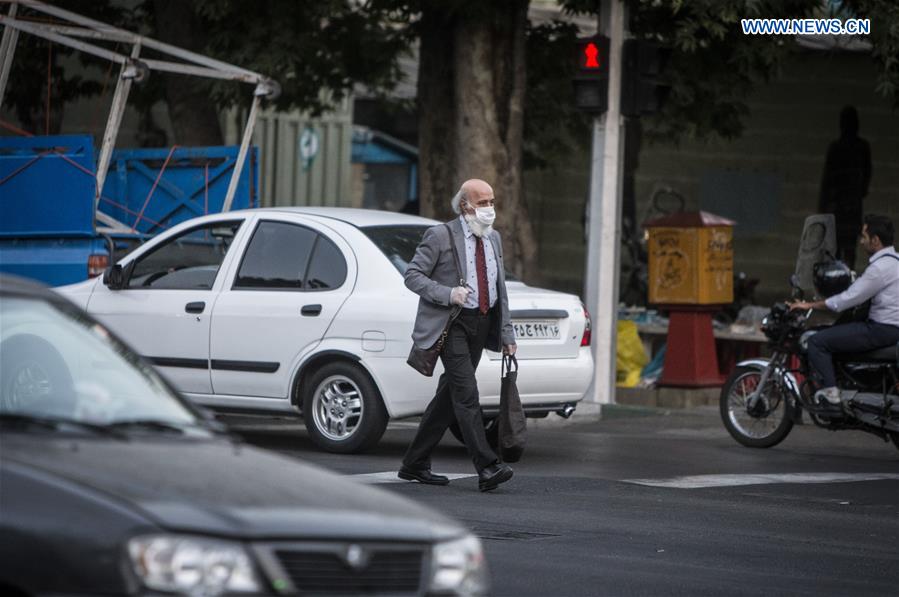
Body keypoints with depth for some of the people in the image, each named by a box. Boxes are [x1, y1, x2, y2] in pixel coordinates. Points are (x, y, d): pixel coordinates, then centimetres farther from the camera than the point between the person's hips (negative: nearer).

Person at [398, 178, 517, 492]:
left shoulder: (493, 239, 15)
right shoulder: (440, 236, -6)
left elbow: (500, 288, 19)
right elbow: (412, 275, -8)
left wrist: (506, 332, 14)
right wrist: (447, 294, -22)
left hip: (481, 323, 7)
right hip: (451, 323, -7)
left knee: (450, 395, 10)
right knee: (466, 394, -16)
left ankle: (415, 464, 18)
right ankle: (487, 468, -23)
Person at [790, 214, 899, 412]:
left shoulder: (881, 267, -18)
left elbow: (850, 298, -18)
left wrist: (811, 305, -11)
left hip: (882, 330, -10)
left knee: (817, 342, -12)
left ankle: (830, 393, -18)